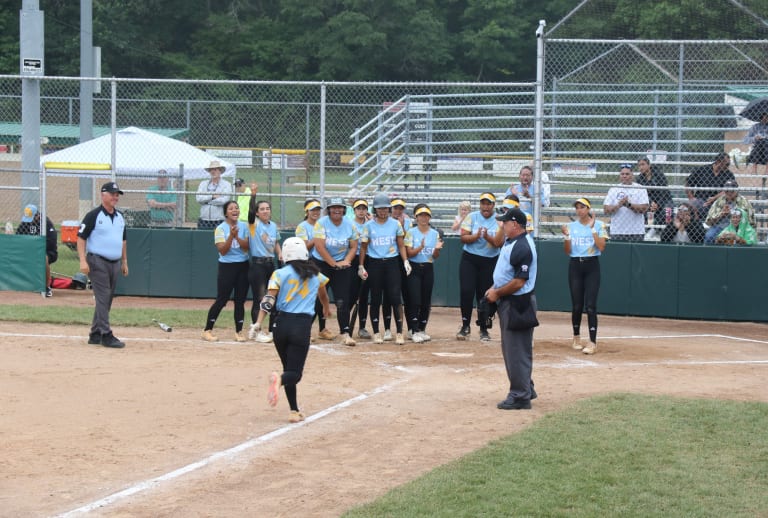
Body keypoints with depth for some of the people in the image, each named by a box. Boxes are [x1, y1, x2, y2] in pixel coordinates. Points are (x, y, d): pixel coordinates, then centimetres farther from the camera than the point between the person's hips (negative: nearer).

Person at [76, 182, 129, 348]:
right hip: (98, 262, -7)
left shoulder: (120, 217, 14)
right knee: (103, 297, -11)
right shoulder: (93, 215, -8)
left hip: (115, 263, 7)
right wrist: (83, 261, -19)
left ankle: (95, 334, 18)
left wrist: (124, 262, 20)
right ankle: (106, 335, -13)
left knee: (107, 299, 10)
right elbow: (81, 238, -10)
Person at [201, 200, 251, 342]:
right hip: (226, 266, -4)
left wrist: (237, 236, -20)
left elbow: (246, 247, -5)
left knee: (240, 300, 5)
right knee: (221, 300, -4)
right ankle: (207, 330, 4)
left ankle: (239, 331, 13)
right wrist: (231, 235, -25)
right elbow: (222, 250, -14)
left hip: (242, 266, 4)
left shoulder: (244, 227, 4)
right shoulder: (220, 229, -6)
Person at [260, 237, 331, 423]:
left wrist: (258, 323, -11)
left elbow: (268, 300, -8)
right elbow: (323, 294, 35)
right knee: (295, 372, -4)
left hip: (281, 324, 1)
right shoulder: (315, 275, 13)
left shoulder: (280, 274, 4)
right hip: (302, 326, -1)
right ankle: (280, 380, -38)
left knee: (289, 368, 16)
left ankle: (294, 411, 14)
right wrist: (327, 308, 55)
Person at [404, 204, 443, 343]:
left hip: (428, 268, 4)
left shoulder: (434, 233, 7)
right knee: (415, 300, -10)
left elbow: (435, 257, 7)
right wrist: (420, 247, -26)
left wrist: (437, 249, -15)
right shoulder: (411, 232, -2)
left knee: (426, 301, 6)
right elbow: (409, 253, -9)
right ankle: (415, 331, -8)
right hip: (414, 268, -4)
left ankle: (422, 330, 16)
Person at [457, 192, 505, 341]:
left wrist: (487, 237, -28)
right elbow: (463, 237, -6)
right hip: (469, 260, 0)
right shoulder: (472, 217, 1)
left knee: (484, 295, 4)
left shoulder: (499, 222, 0)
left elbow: (499, 243, -11)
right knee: (466, 292, -10)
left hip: (489, 262, 0)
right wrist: (476, 236, -24)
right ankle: (465, 327, 4)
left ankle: (484, 329, 16)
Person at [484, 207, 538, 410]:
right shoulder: (511, 242, 10)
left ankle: (520, 397, 1)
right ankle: (525, 389, 28)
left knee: (516, 350, -5)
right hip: (508, 302, 11)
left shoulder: (522, 247, -22)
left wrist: (497, 293, -14)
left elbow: (519, 282, -24)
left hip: (518, 303, -11)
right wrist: (494, 288, 9)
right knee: (511, 348, 18)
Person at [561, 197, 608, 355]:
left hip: (592, 266, -2)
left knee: (590, 305, -10)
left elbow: (602, 247, -12)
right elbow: (567, 251, 2)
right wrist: (566, 236, -14)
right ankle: (576, 338, 23)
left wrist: (592, 229, -16)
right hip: (575, 266, 2)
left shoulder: (599, 225, -1)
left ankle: (593, 342, -10)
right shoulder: (571, 226, 6)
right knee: (576, 305, 5)